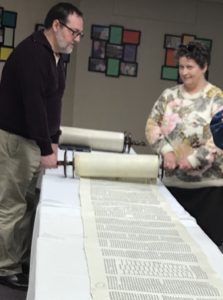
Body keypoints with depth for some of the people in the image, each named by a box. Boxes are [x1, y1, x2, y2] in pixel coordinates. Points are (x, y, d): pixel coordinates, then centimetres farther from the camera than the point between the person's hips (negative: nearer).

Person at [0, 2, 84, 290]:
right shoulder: (32, 52, -19)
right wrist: (46, 150, -25)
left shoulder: (55, 57, 12)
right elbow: (33, 104, -25)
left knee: (27, 204, 12)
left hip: (32, 139, 10)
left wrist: (52, 140, 12)